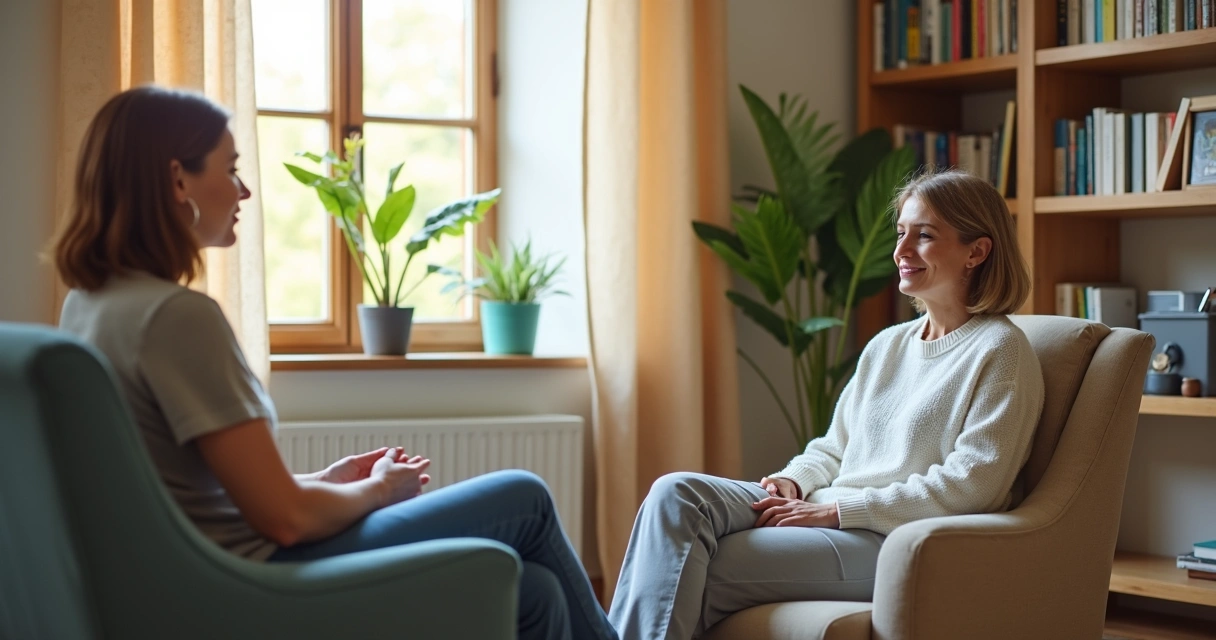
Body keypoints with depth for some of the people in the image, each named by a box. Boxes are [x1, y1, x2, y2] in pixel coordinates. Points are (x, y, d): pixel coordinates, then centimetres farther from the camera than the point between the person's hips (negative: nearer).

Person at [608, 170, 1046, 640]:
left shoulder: (1000, 350, -5)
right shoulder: (886, 346, 19)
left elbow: (970, 486, -14)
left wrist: (837, 509, -15)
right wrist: (794, 482, -2)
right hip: (827, 517, 7)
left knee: (698, 570, -23)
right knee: (676, 493, -18)